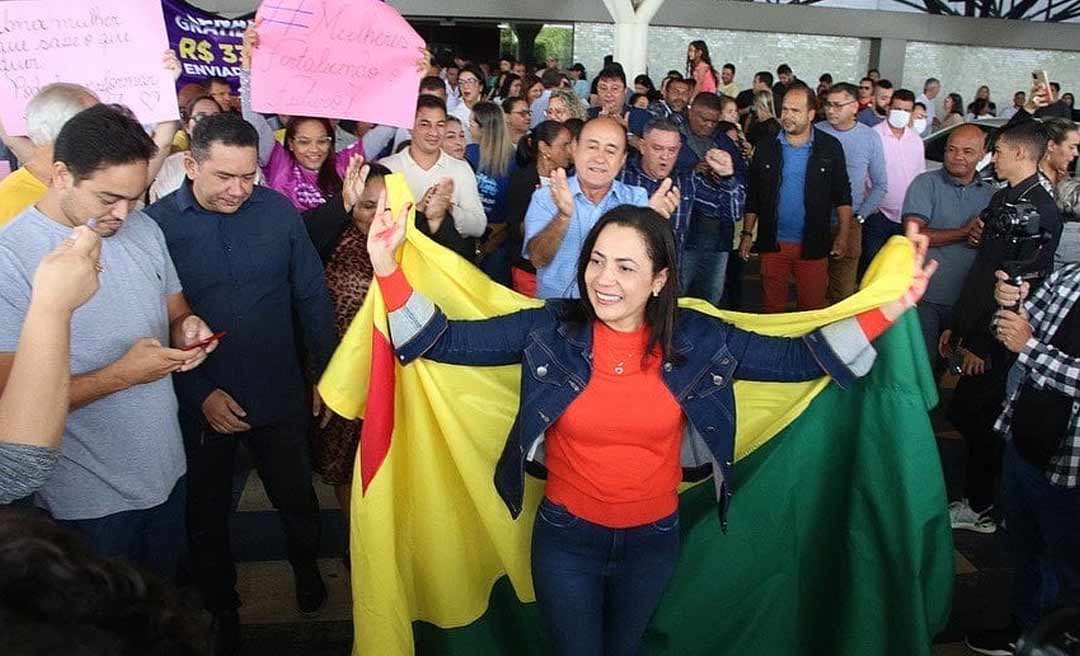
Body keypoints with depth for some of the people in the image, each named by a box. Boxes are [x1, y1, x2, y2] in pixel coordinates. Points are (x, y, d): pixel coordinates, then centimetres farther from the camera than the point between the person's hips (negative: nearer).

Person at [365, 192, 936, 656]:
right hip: (567, 537, -2)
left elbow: (801, 358, -8)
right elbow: (446, 341, -17)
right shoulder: (549, 330, -15)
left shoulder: (697, 339, -12)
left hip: (653, 538, 2)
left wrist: (889, 307, -16)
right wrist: (389, 267, -28)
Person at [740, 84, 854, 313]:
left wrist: (843, 234, -4)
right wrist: (747, 234, 3)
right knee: (772, 307, 10)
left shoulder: (830, 147, -1)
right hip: (773, 243, 1)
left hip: (813, 245, -1)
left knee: (813, 307, 6)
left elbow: (842, 195, 3)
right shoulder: (767, 147, 3)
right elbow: (753, 195, 8)